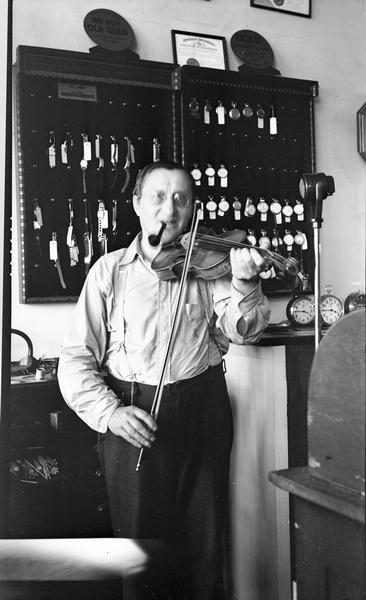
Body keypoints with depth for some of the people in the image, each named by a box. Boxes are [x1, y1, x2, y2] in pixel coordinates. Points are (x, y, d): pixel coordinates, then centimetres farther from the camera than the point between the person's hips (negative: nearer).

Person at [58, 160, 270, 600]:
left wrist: (244, 284, -23)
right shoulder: (109, 271, 2)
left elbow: (242, 331, -6)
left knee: (203, 541, 12)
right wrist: (109, 411, -15)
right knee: (139, 540, 8)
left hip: (202, 412, 2)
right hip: (131, 417, -1)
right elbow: (76, 357, -2)